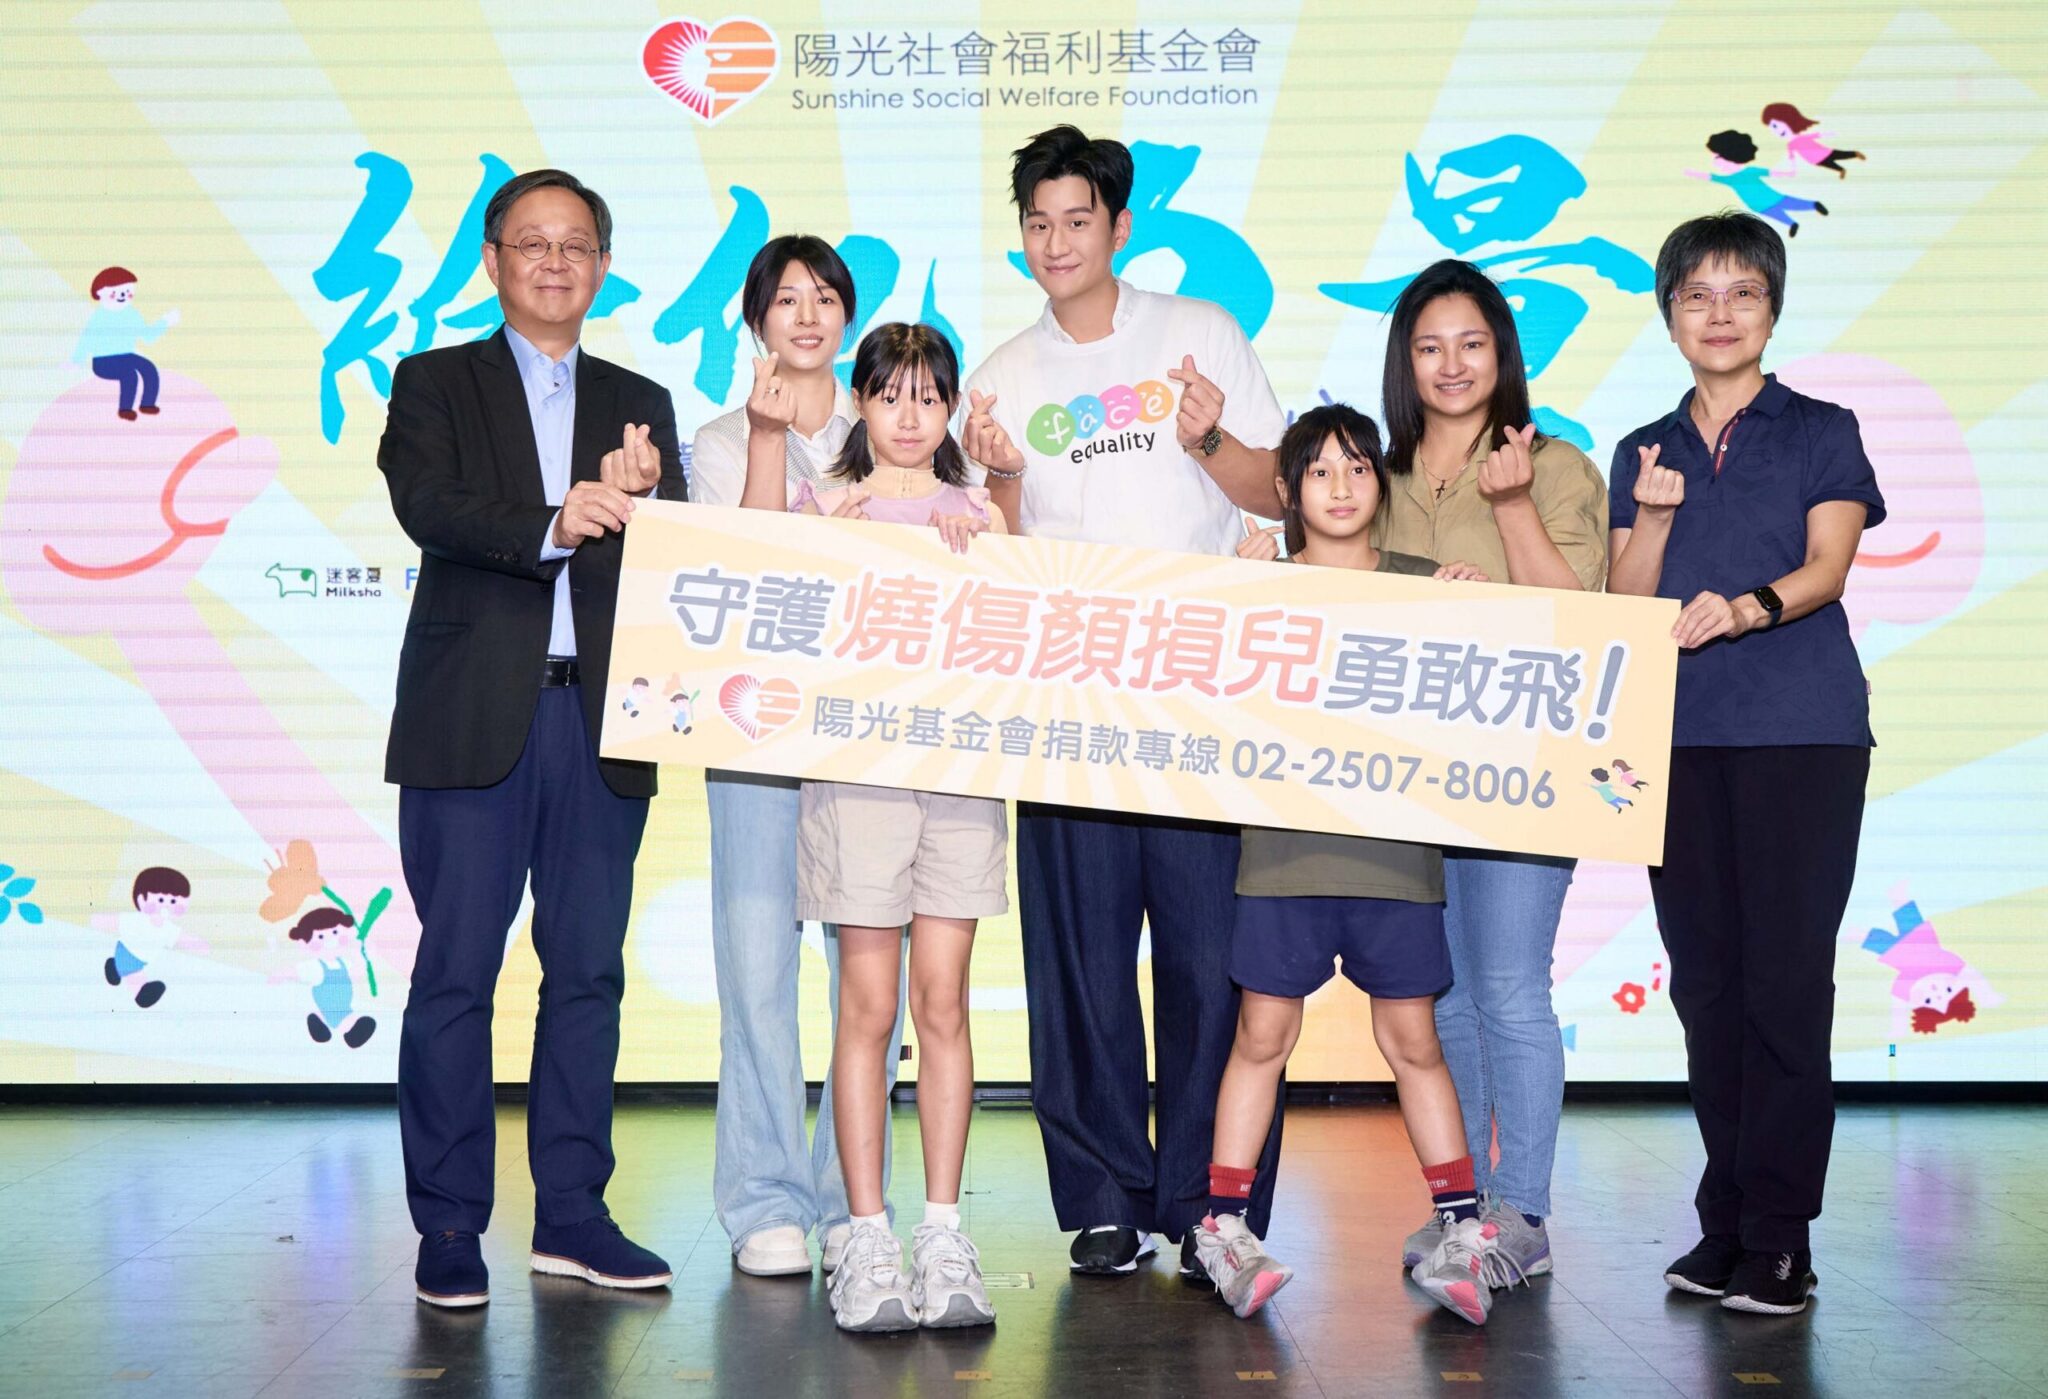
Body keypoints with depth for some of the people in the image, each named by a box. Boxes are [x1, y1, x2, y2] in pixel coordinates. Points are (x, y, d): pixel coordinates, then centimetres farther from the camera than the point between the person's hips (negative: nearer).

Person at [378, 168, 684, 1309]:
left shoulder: (642, 406, 16)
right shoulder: (434, 385, 8)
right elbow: (431, 509, -11)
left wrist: (640, 495, -16)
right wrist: (551, 526, -26)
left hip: (600, 723, 3)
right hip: (472, 721, -3)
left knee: (590, 971, 7)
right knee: (455, 976, -2)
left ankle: (573, 1213, 16)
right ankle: (450, 1226, 7)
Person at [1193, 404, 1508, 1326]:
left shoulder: (1423, 584, 9)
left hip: (1394, 842, 1)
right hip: (1286, 841, -1)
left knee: (1412, 1038, 6)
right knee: (1262, 1032, 2)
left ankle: (1464, 1228, 13)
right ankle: (1224, 1226, 10)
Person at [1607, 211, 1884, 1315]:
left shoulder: (1822, 433, 8)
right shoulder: (1643, 454, 17)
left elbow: (1826, 567, -6)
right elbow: (1624, 610, 11)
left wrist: (1746, 609, -25)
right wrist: (1652, 516, -7)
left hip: (1802, 733, -3)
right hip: (1677, 738, 3)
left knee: (1786, 975, -7)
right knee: (1705, 977, 5)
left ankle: (1779, 1237, -2)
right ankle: (1726, 1219, 13)